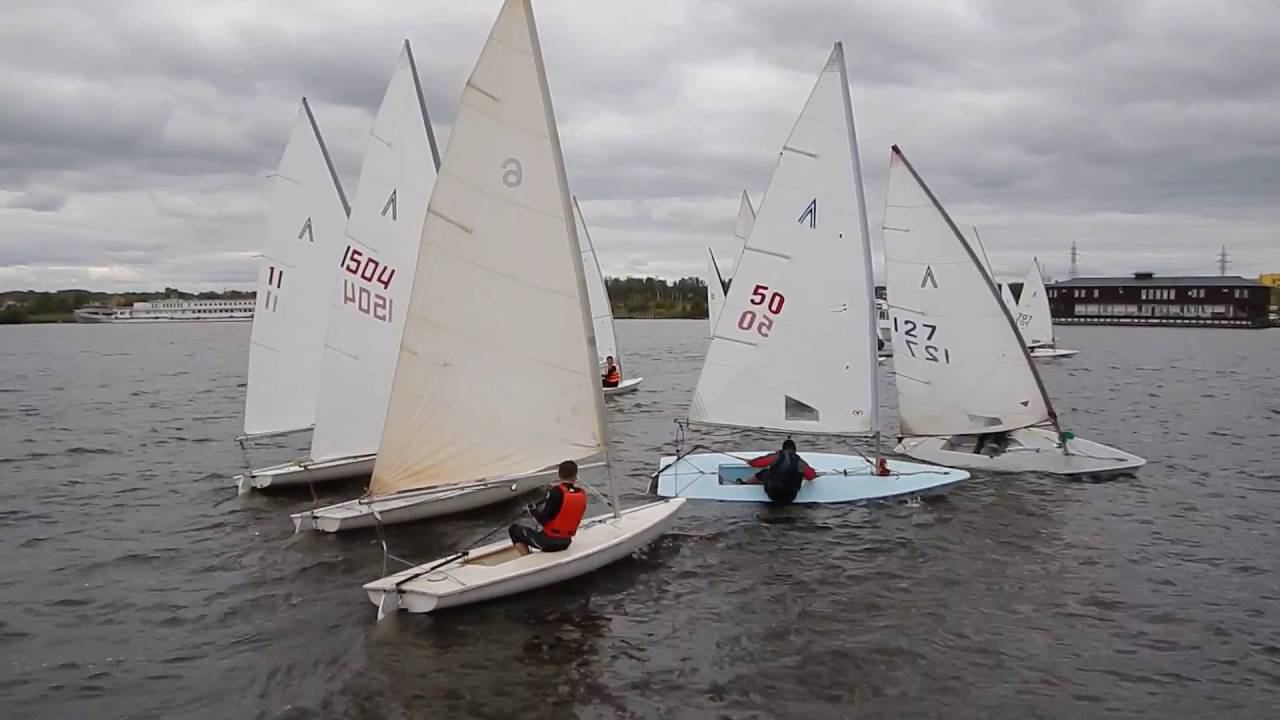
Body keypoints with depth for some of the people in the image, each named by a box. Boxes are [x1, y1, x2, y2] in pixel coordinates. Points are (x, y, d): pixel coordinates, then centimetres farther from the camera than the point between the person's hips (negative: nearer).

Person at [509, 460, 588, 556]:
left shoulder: (556, 492, -20)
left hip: (548, 541, -6)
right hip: (566, 543, 6)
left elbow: (543, 520, -19)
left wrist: (532, 509, -2)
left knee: (514, 529, 11)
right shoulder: (582, 494, -4)